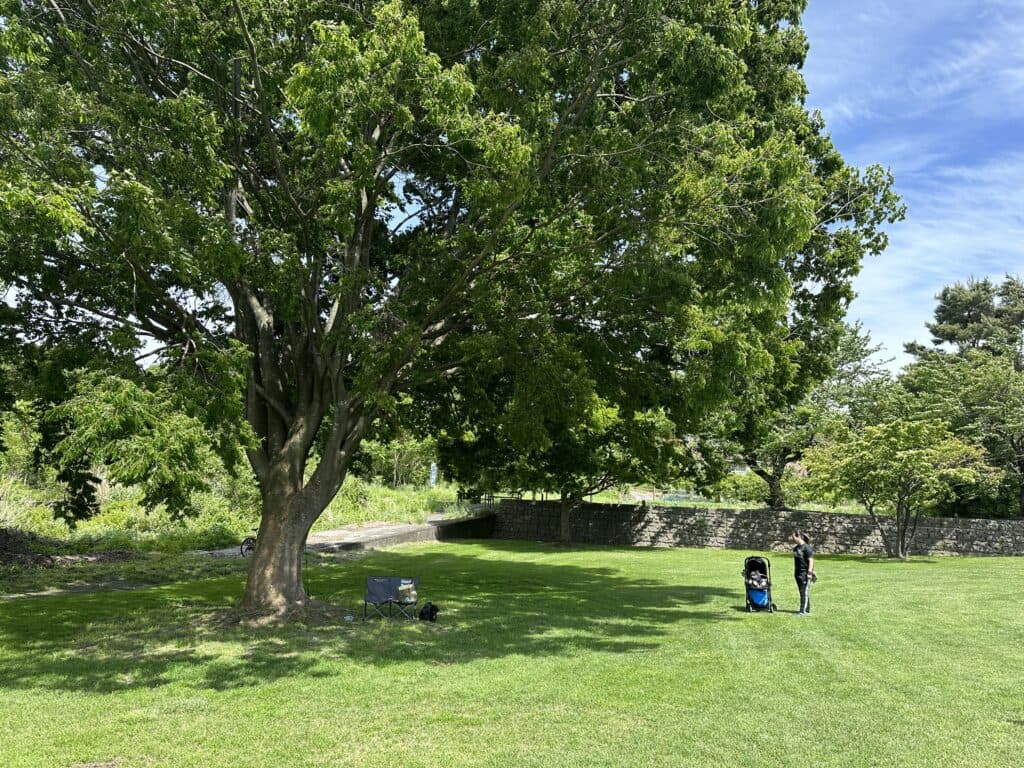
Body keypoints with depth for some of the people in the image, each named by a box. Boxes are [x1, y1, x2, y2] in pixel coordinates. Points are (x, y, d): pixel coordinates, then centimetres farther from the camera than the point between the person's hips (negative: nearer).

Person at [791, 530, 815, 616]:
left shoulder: (806, 547, -13)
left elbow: (811, 561, -15)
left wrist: (809, 572, -19)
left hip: (805, 573, -8)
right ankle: (807, 609, 23)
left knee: (804, 592, -7)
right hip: (798, 573, 8)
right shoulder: (796, 548, 12)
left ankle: (803, 611, -6)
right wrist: (794, 572, 21)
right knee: (802, 592, 13)